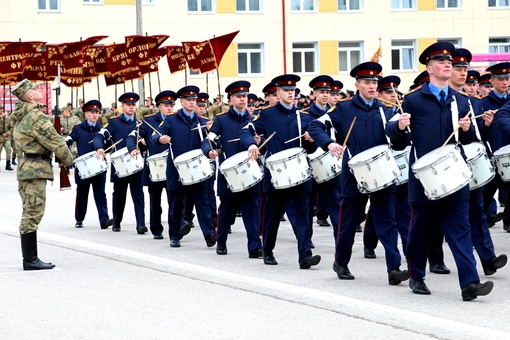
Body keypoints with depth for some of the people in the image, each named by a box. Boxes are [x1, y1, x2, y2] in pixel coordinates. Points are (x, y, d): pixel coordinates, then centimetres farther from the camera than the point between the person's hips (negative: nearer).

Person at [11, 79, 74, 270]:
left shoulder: (22, 117, 15)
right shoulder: (36, 116, -16)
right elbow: (54, 141, -14)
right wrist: (68, 160, 0)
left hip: (26, 166, 10)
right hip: (35, 169, -10)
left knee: (29, 215, 12)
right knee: (33, 214, -8)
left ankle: (29, 259, 16)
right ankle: (31, 260, -6)